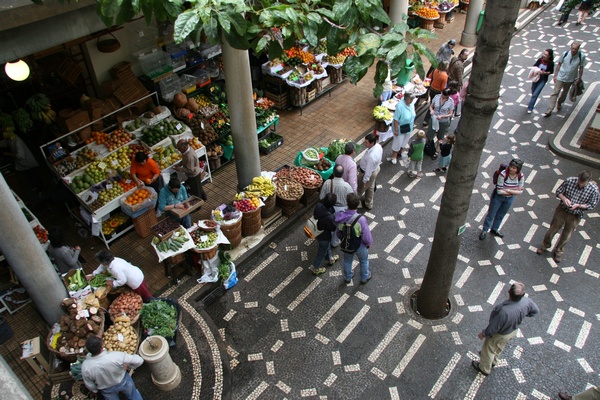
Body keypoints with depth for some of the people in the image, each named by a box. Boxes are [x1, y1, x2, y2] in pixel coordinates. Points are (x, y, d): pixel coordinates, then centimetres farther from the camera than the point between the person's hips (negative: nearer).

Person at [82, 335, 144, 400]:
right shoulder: (116, 356, -40)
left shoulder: (85, 366, -33)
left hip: (107, 390, 2)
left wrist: (95, 390, 10)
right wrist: (128, 366, -10)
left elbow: (89, 385, -13)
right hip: (123, 382, -2)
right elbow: (139, 360, -31)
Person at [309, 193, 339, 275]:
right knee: (322, 252, 22)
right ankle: (315, 268, 45)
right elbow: (334, 228, -23)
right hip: (324, 236, -7)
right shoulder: (328, 217, -42)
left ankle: (330, 259, 62)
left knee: (327, 246, 35)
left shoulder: (318, 205, -23)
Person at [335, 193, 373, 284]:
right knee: (364, 261, 29)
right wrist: (369, 243, -4)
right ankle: (364, 278, 54)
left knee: (347, 261, 32)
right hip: (360, 246, -3)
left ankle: (347, 278, 56)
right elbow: (367, 236, -27)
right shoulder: (361, 219, -39)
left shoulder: (340, 216, -26)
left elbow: (338, 232, -8)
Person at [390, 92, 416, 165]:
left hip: (408, 128, 7)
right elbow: (396, 119, -26)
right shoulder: (400, 106, -32)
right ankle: (394, 157, 30)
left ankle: (400, 152, 51)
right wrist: (396, 130, -22)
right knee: (397, 143, 10)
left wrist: (412, 125, 15)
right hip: (400, 129, -7)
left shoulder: (411, 103, -11)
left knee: (405, 141, 26)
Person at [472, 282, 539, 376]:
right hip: (513, 331, 6)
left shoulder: (504, 311, -47)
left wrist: (483, 333, -10)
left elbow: (493, 328, -30)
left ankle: (485, 369, 50)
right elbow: (535, 310, -5)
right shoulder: (527, 301, -30)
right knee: (499, 347, 35)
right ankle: (493, 361, 62)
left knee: (488, 350, 24)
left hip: (500, 335, -6)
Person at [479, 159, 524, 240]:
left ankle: (494, 229, 47)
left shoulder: (521, 177, -19)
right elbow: (499, 191, -29)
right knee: (491, 214, 12)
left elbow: (520, 191, -13)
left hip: (509, 199, 4)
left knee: (501, 215, 24)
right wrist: (513, 192, -21)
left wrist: (508, 190, -24)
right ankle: (484, 230, 32)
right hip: (498, 197, -4)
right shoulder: (503, 174, -32)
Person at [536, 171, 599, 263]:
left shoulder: (593, 190, -20)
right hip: (562, 210, 1)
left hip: (575, 216, 0)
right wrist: (564, 198, -24)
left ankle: (558, 251, 41)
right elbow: (558, 191, -4)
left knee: (566, 236, 16)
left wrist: (578, 205, -24)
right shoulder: (570, 181, -19)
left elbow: (591, 205, -8)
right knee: (552, 229, 17)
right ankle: (545, 245, 43)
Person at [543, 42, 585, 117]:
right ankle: (549, 110, -4)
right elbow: (559, 64, -2)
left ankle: (559, 103, 47)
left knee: (565, 93, 19)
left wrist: (579, 78, -1)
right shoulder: (565, 54, -14)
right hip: (560, 77, -1)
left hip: (570, 79, 1)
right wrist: (555, 75, 0)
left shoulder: (582, 56, -14)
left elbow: (581, 68, -3)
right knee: (555, 92, -5)